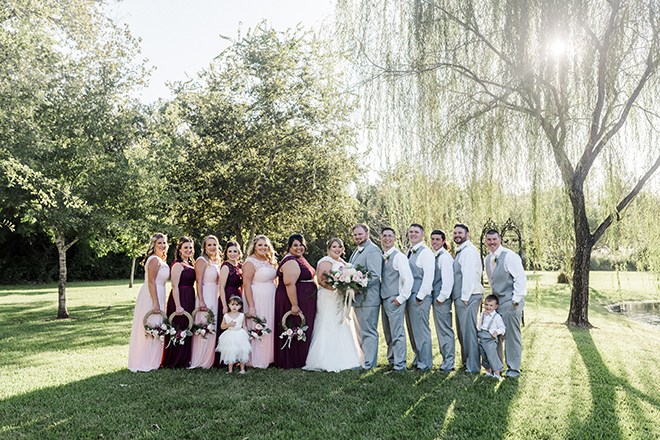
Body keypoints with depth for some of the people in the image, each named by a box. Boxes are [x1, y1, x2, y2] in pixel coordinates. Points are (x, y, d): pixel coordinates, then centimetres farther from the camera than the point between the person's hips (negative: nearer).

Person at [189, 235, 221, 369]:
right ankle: (201, 360, 2)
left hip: (215, 298, 8)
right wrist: (201, 301, -21)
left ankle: (209, 359, 19)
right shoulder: (202, 260, -8)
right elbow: (199, 282, -15)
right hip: (205, 298, -8)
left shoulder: (216, 262, 15)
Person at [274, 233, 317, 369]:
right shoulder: (291, 262, -18)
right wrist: (294, 305, -29)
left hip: (305, 301, 10)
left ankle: (300, 360, 24)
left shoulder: (299, 259, 15)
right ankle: (292, 362, 8)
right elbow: (289, 283, -27)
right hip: (294, 300, -10)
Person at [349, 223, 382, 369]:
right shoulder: (357, 251, 19)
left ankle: (369, 364, 5)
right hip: (357, 298, 10)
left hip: (368, 298, -10)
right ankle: (364, 359, 27)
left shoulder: (372, 250, -12)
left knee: (368, 332, -3)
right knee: (361, 331, 16)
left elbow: (375, 275, -21)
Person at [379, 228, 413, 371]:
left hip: (395, 300, -8)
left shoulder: (398, 256, -12)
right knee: (387, 331, 16)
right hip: (385, 299, 9)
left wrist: (401, 298, -16)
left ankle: (400, 364, 4)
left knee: (397, 332, -4)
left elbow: (409, 279, -17)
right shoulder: (382, 257, 13)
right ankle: (391, 359, 29)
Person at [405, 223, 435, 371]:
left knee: (421, 330, -2)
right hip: (409, 295, 9)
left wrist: (420, 297, -17)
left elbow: (428, 276, -17)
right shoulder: (409, 252, 15)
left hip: (420, 297, -9)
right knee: (412, 330, 15)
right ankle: (418, 358, 28)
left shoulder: (425, 252, -11)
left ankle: (425, 363, 9)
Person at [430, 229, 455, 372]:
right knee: (440, 329, 14)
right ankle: (446, 359, 24)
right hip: (436, 297, 10)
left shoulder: (445, 257, -13)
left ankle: (448, 363, 4)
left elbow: (448, 280, -18)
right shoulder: (436, 256, 15)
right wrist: (435, 297, 15)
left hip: (442, 298, -10)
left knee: (445, 329, -3)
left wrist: (441, 297, -16)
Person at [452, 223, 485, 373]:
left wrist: (465, 297, -19)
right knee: (462, 331, 17)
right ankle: (466, 361, 28)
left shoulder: (469, 251, -13)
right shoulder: (461, 251, 20)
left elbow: (469, 275, -19)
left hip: (468, 297, -11)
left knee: (469, 331, -5)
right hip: (460, 297, 11)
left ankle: (473, 366, 2)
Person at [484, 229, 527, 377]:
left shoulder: (509, 256, -11)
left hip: (510, 301, -7)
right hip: (496, 300, 7)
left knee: (512, 335, -2)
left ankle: (514, 368, 8)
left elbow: (521, 278, -14)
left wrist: (516, 300, -16)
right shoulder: (488, 259, 13)